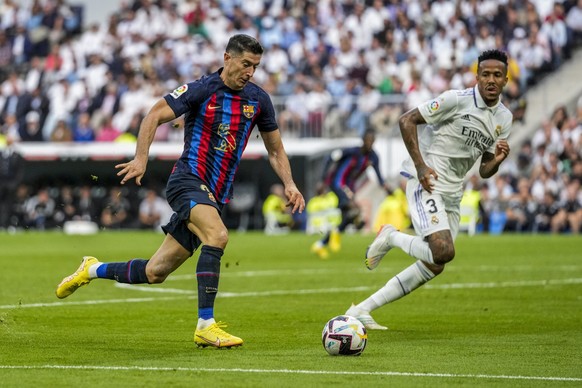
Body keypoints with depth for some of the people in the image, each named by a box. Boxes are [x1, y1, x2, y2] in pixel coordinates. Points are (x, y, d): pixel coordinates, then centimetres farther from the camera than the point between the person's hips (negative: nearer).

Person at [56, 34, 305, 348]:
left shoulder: (258, 99, 8)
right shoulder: (202, 90, -8)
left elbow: (275, 150, 18)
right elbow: (154, 116, -7)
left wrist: (289, 184, 3)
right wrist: (141, 158, -20)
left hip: (214, 196, 6)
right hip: (188, 181, -6)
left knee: (155, 272, 7)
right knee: (217, 236, -33)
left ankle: (93, 270, 32)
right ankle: (205, 325, -30)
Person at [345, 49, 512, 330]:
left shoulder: (504, 119, 9)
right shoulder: (457, 100, -12)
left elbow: (484, 171, 14)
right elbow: (407, 120, -10)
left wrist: (497, 160, -9)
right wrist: (420, 166, -17)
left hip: (452, 195, 8)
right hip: (426, 183, -8)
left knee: (434, 266, 8)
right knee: (444, 251, -26)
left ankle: (361, 310, 16)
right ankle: (391, 238, 3)